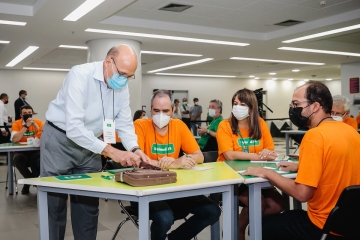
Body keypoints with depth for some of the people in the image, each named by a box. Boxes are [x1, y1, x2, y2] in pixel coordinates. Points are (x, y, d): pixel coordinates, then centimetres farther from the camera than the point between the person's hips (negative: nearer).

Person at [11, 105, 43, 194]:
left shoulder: (38, 122, 0)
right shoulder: (16, 123, -3)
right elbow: (14, 140, -19)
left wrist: (35, 125, -20)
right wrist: (26, 126, -22)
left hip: (35, 151, 0)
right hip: (21, 151, 0)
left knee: (41, 158, -32)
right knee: (17, 159, -32)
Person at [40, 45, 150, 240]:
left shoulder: (122, 87, -7)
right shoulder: (80, 75, -27)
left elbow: (124, 123, -2)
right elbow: (74, 128, -33)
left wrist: (134, 149, -21)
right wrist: (110, 151, -37)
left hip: (90, 144, 6)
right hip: (60, 140, -5)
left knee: (89, 202, 10)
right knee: (55, 204, 2)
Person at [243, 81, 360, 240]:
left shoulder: (315, 135, -23)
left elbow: (302, 194, -25)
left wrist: (268, 173, -12)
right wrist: (301, 166, 12)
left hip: (325, 226, -8)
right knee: (285, 216, 30)